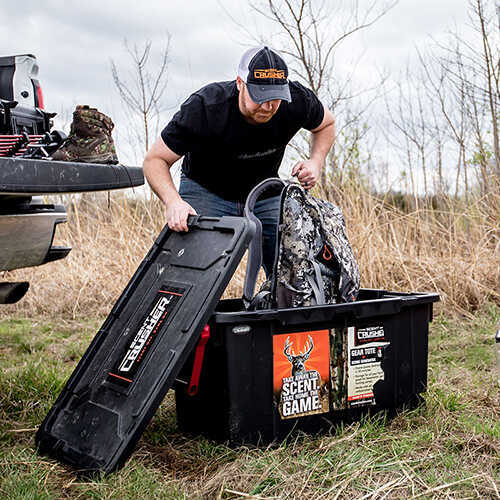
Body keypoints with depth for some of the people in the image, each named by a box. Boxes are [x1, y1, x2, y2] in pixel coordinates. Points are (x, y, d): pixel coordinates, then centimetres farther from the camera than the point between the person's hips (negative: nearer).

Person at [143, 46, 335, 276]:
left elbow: (326, 124, 4)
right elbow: (155, 160, -23)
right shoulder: (204, 108, -31)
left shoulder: (297, 100, -21)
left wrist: (315, 162, -15)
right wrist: (173, 202, -41)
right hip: (206, 191, -3)